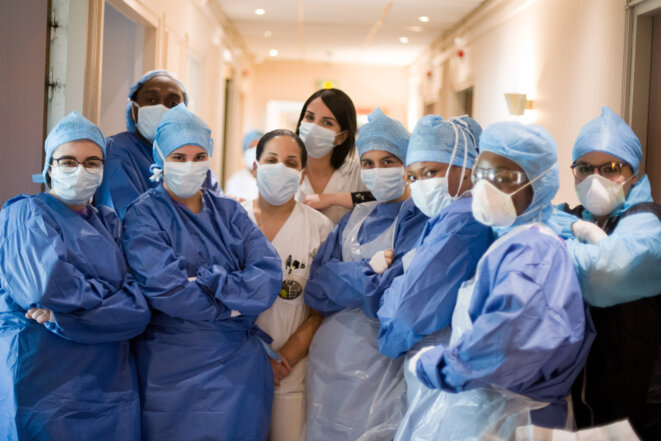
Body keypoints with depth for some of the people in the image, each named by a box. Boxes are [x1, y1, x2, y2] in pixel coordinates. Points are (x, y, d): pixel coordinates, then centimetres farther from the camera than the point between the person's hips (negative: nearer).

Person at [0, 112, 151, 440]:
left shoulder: (109, 224, 13)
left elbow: (139, 308, -1)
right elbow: (49, 286, -20)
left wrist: (63, 315, -15)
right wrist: (110, 295, -4)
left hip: (111, 386, 5)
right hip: (45, 386, -5)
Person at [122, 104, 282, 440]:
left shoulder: (229, 212, 9)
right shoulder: (144, 216, -3)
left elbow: (269, 275, -5)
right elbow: (165, 289, -17)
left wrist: (206, 283, -17)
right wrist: (235, 306, -9)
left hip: (240, 371, 4)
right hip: (175, 372, -3)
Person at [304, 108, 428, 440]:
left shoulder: (418, 219, -8)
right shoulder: (354, 219, 10)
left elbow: (389, 297, -19)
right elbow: (314, 289, -2)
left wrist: (342, 277, -6)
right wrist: (368, 270, -15)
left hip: (379, 367, -6)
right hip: (328, 361, 6)